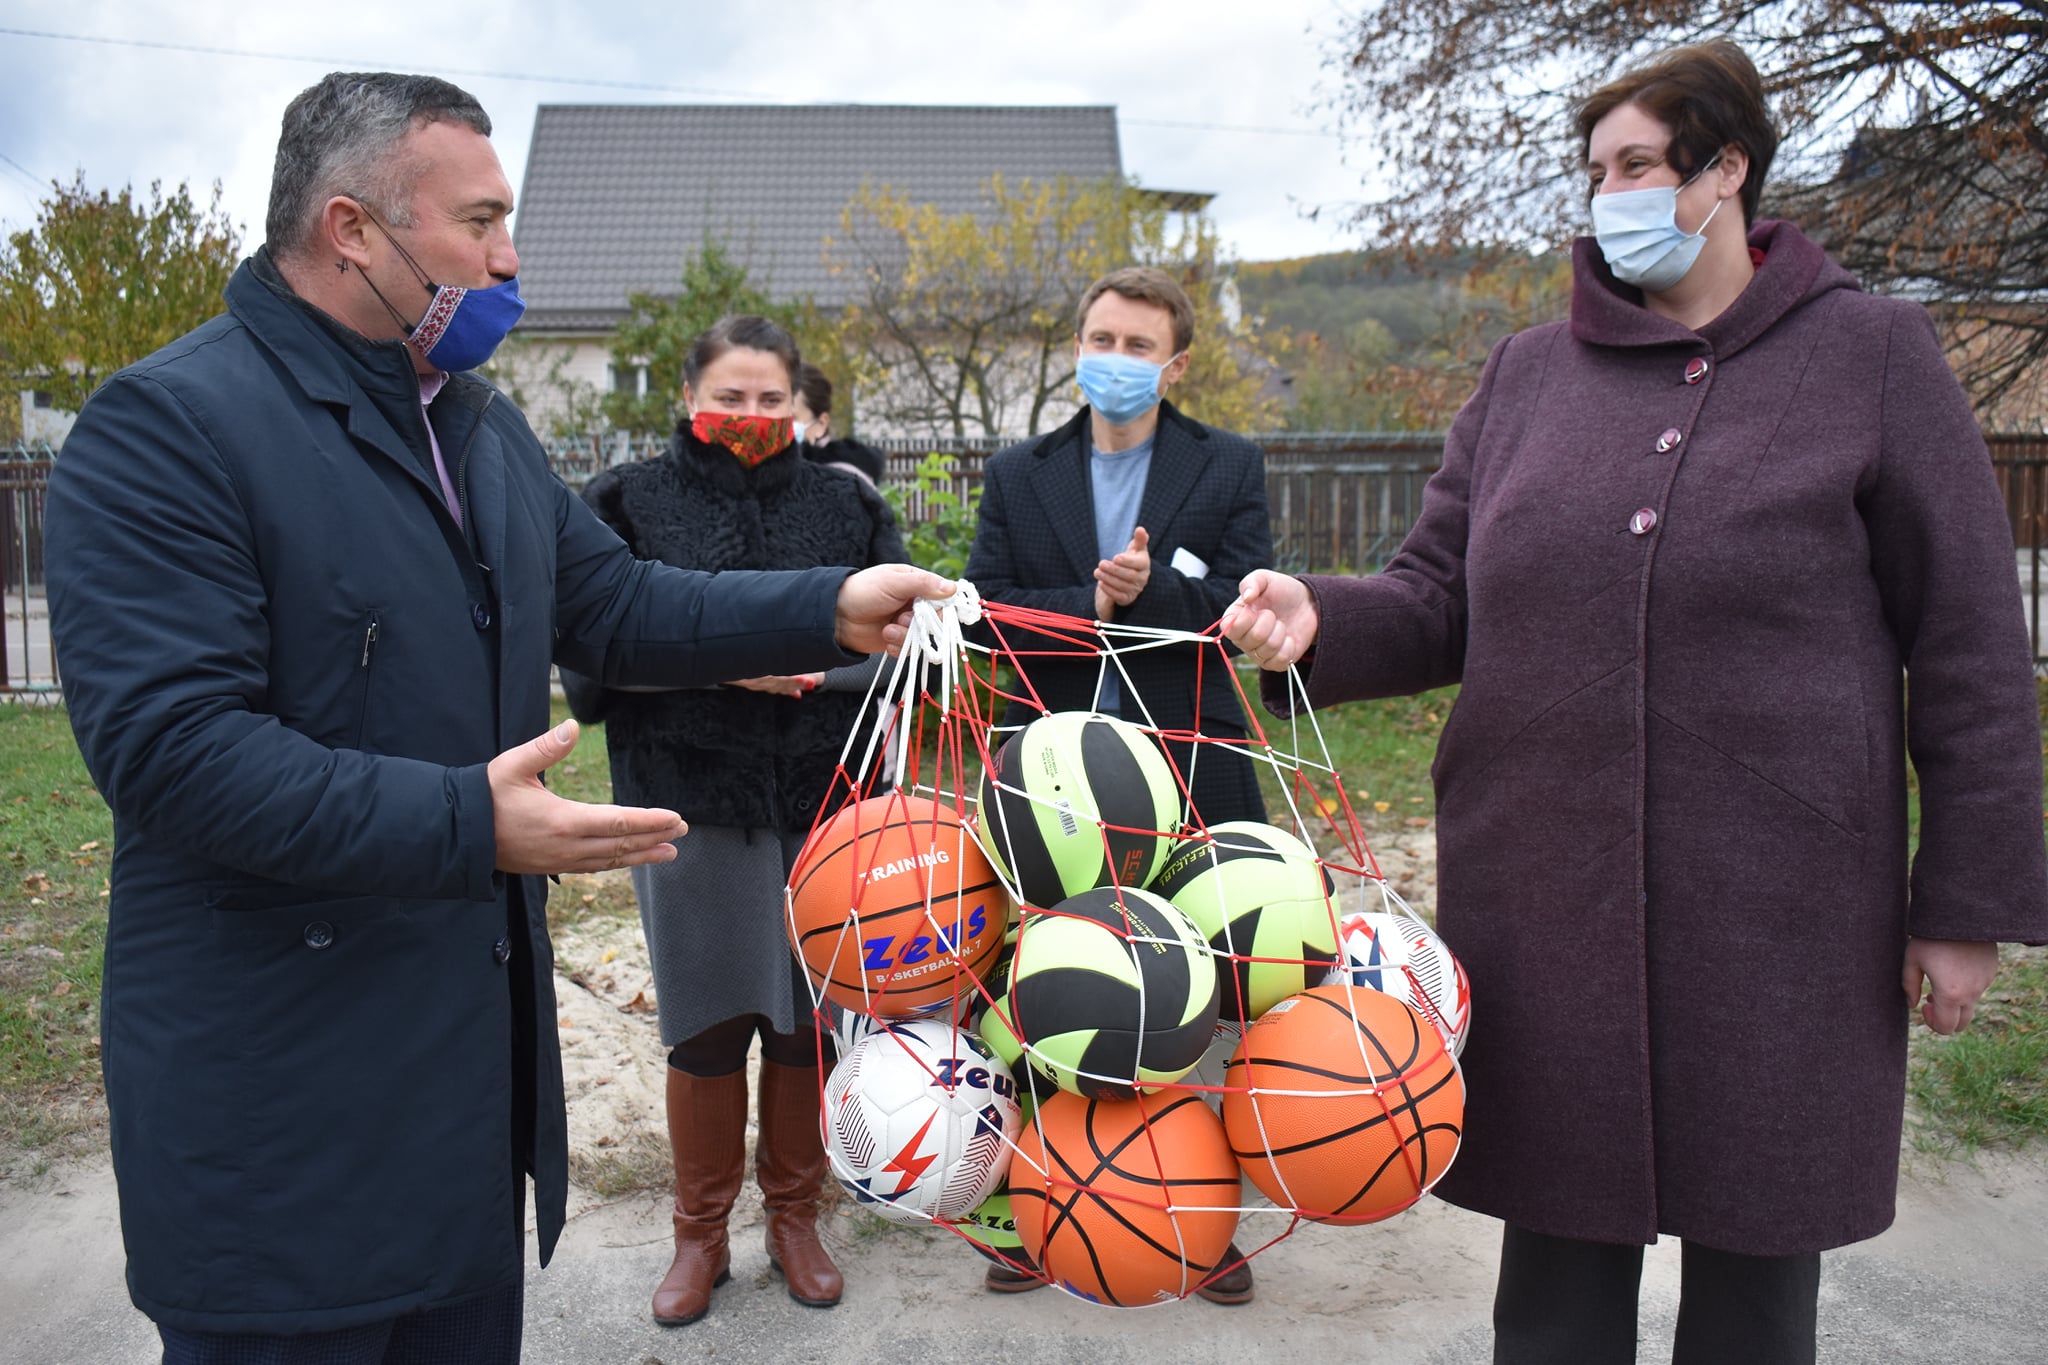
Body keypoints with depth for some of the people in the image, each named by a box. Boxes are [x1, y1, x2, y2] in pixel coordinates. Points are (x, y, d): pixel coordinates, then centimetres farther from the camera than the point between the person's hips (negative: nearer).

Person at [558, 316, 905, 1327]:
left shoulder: (845, 506, 8)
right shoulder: (632, 504, 3)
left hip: (823, 800, 2)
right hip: (691, 799, -1)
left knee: (811, 1015, 9)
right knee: (706, 1021, 7)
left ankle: (795, 1214, 29)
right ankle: (700, 1235, 26)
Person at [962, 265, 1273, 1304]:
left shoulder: (1229, 468, 6)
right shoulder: (1017, 477, 9)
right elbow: (986, 608, -3)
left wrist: (1147, 592, -19)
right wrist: (1094, 603, -15)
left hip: (1186, 778, -1)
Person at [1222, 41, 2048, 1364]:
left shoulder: (1872, 353, 1)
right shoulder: (1528, 372, 10)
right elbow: (1442, 596, 9)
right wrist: (1321, 622, -12)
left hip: (1777, 917, -2)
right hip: (1546, 911, 3)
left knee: (1756, 1259, 13)